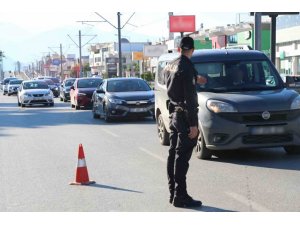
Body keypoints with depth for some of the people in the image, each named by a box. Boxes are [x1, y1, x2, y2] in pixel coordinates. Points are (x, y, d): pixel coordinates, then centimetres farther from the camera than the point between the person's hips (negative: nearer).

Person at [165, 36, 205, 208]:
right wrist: (193, 124, -20)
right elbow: (190, 98, -21)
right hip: (184, 116, -9)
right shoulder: (187, 67, -17)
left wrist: (195, 80, 43)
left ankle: (173, 193, 20)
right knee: (182, 157, -7)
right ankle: (180, 197, -5)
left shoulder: (171, 66, 10)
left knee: (173, 154, 12)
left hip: (173, 113, 9)